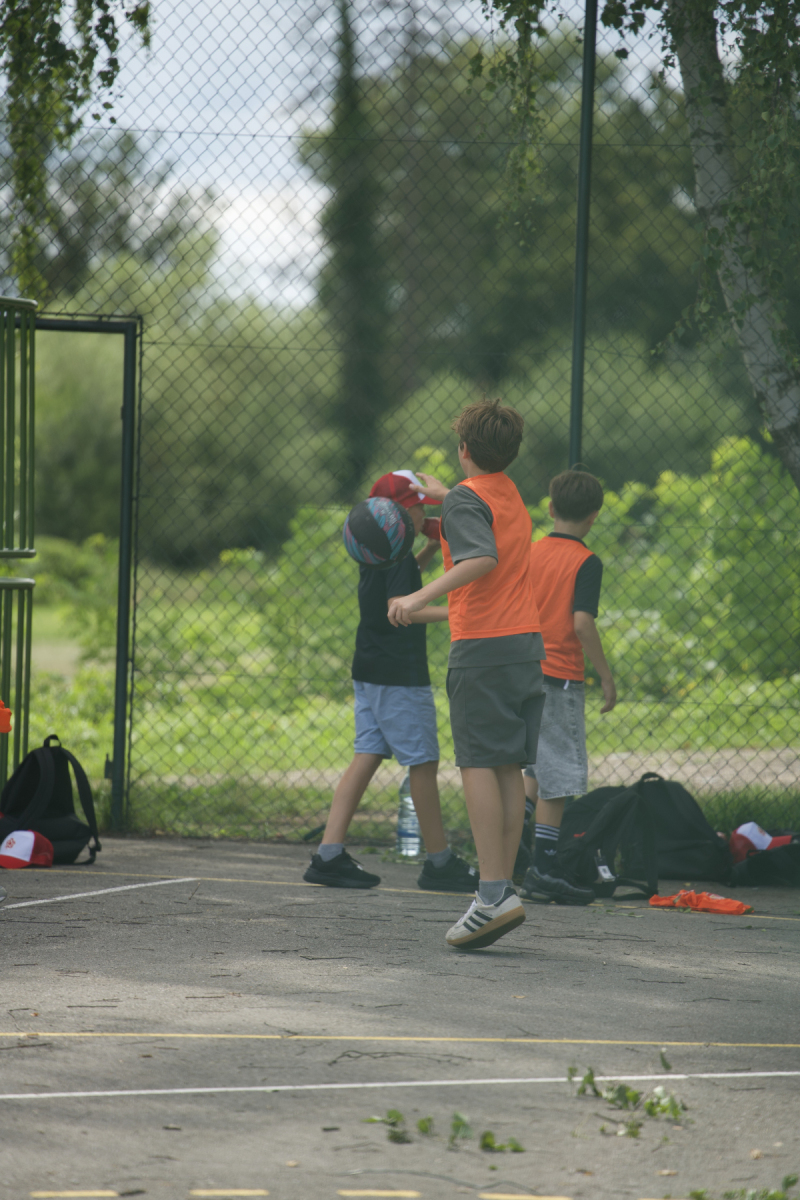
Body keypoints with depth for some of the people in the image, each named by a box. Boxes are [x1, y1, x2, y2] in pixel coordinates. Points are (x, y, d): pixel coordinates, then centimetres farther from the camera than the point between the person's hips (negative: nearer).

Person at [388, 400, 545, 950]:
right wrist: (445, 494, 57)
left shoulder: (466, 499, -7)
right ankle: (504, 889, 6)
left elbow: (483, 559, -26)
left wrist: (422, 597, -32)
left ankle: (495, 894, -18)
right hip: (528, 642, 8)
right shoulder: (510, 494, 18)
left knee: (479, 765, -10)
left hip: (484, 646, -8)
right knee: (509, 770, 7)